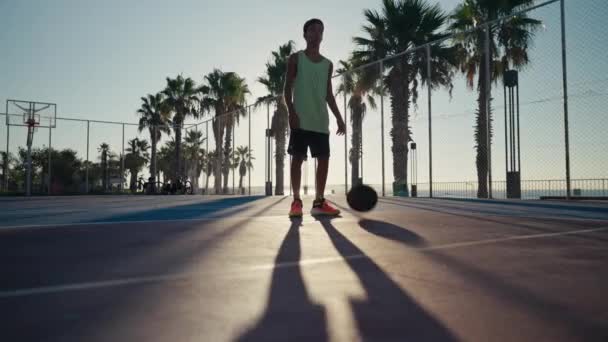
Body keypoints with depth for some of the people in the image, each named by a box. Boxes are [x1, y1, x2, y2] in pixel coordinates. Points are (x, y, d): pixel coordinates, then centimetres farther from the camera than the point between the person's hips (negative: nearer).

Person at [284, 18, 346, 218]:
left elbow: (329, 94, 18)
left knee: (324, 159, 0)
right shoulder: (296, 58, 6)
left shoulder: (328, 64, 18)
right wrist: (291, 112, -14)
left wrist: (338, 118, 9)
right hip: (301, 119, -4)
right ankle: (296, 201, 1)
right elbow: (288, 88, 0)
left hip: (321, 120, 5)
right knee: (298, 158, -5)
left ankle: (319, 202, 6)